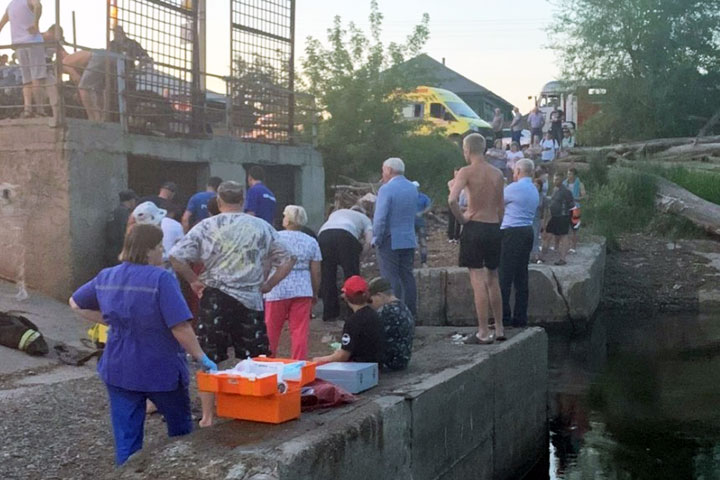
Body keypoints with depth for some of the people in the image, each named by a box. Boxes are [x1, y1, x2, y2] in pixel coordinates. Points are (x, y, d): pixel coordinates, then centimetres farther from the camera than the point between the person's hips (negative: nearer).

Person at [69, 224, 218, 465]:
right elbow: (180, 328, -22)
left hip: (118, 370, 5)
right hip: (161, 370, -4)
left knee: (126, 437, 8)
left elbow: (76, 303, 16)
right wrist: (202, 358, -12)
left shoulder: (106, 277, 1)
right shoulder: (161, 279, -18)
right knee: (181, 429, 19)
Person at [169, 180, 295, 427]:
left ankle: (208, 416, 11)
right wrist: (267, 285, 10)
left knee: (209, 361, 9)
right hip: (251, 302, 1)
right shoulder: (262, 227, 6)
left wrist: (194, 281, 6)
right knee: (256, 362, 9)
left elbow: (175, 257, -6)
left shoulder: (206, 227, 0)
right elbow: (286, 261, 7)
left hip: (215, 299, -1)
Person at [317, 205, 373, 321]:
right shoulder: (365, 218, 31)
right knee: (352, 275, 5)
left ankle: (329, 314, 14)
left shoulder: (336, 213, 42)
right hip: (346, 235, -3)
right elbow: (368, 243, 14)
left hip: (323, 234, 3)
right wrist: (357, 257, 25)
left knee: (327, 276, 10)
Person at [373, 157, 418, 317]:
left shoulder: (386, 189, -14)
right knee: (407, 276, 11)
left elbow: (380, 218, -17)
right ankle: (411, 312, 15)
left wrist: (376, 239, -9)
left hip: (390, 241, -7)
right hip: (409, 240, 7)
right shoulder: (413, 188, 9)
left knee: (391, 278, -3)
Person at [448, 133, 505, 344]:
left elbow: (452, 199, -23)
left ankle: (484, 333, -1)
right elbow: (500, 207, 12)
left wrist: (461, 219, -9)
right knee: (493, 280, 16)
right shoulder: (497, 174, 9)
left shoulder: (467, 171, -9)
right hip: (494, 228, 6)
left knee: (478, 281, -3)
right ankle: (499, 329, 23)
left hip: (474, 227, -6)